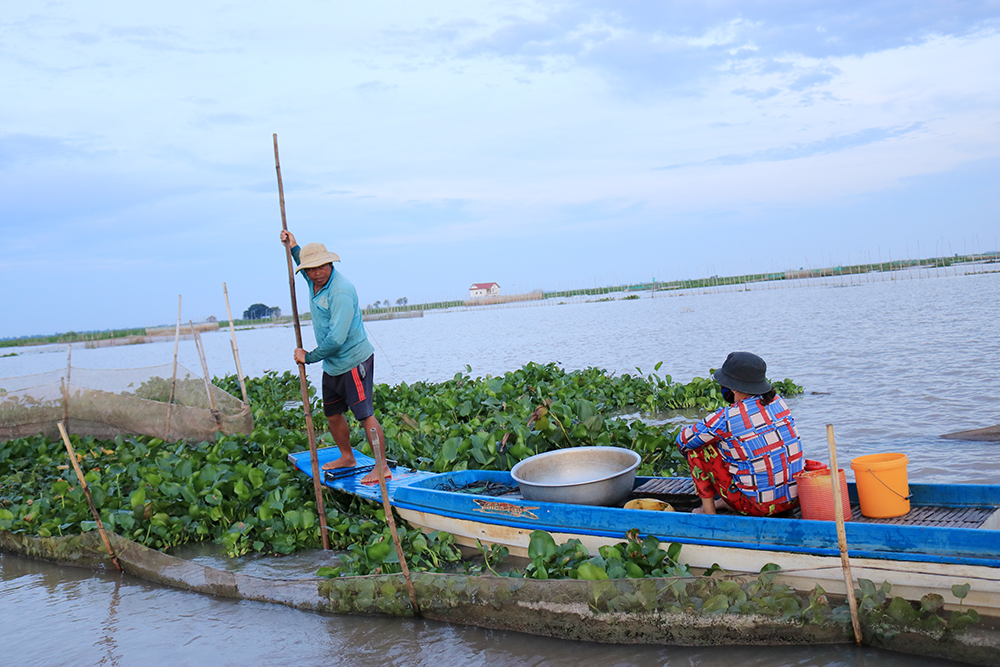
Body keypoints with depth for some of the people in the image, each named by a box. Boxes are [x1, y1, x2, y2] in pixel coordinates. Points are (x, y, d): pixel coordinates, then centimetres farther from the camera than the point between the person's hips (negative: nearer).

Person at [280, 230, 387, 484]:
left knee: (364, 414, -8)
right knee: (332, 414, 18)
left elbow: (336, 339, -30)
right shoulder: (314, 282, 3)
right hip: (331, 366, 10)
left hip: (353, 361, -9)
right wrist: (294, 248, 18)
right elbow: (305, 266, 33)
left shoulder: (340, 291, -25)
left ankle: (382, 466, -1)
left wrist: (308, 357, -17)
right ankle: (347, 457, 36)